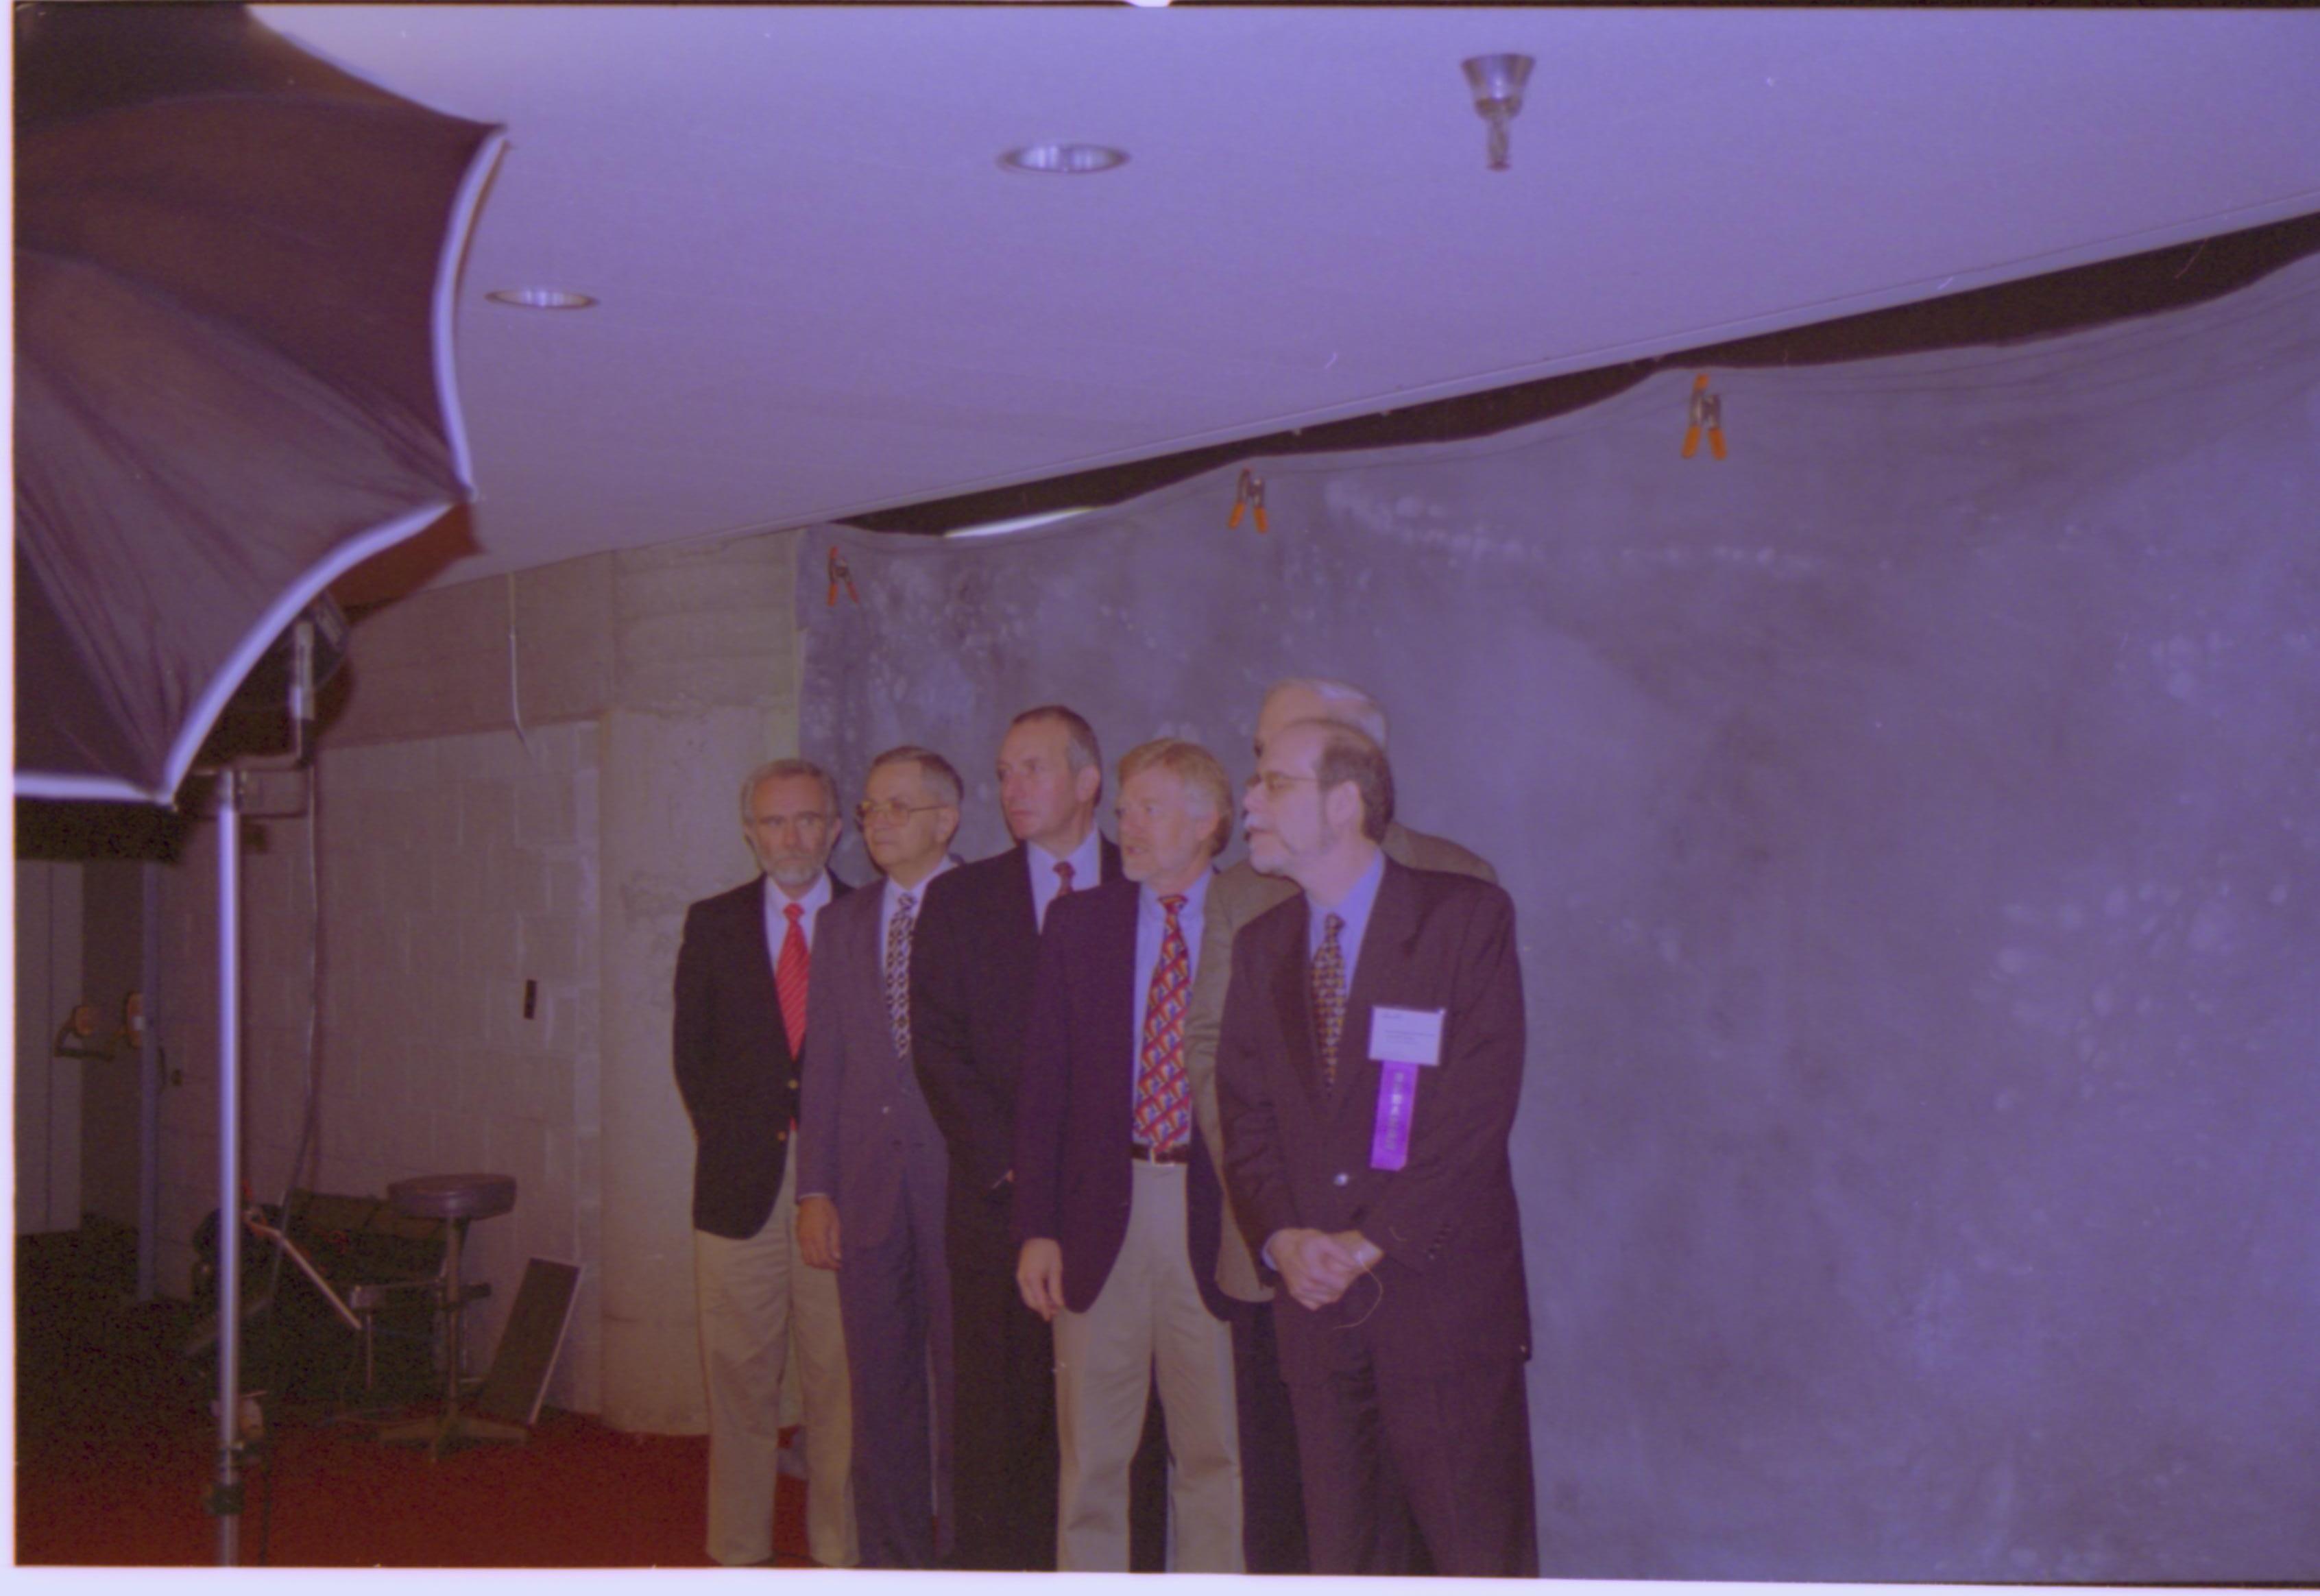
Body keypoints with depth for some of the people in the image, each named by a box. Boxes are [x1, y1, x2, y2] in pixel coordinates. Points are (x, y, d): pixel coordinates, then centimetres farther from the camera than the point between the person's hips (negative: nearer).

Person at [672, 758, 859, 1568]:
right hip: (741, 1186, 1)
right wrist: (728, 1138, 5)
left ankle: (840, 1551, 11)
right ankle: (738, 1550, 15)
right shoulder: (713, 923, 10)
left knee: (841, 1378, 1)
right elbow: (692, 1052, 12)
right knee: (739, 1374, 5)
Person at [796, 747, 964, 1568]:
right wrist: (816, 1189, 5)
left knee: (965, 1384, 0)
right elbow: (823, 1065, 12)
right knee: (880, 1386, 9)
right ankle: (893, 1557, 18)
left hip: (964, 1183, -4)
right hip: (869, 1189, 4)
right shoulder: (842, 924, 14)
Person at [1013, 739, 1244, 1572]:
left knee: (1213, 1445, 7)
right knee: (1092, 1448, 6)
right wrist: (1036, 1227, -1)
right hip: (1102, 1214, 1)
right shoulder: (1078, 921, 8)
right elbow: (1042, 1081, 6)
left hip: (1215, 1220, -1)